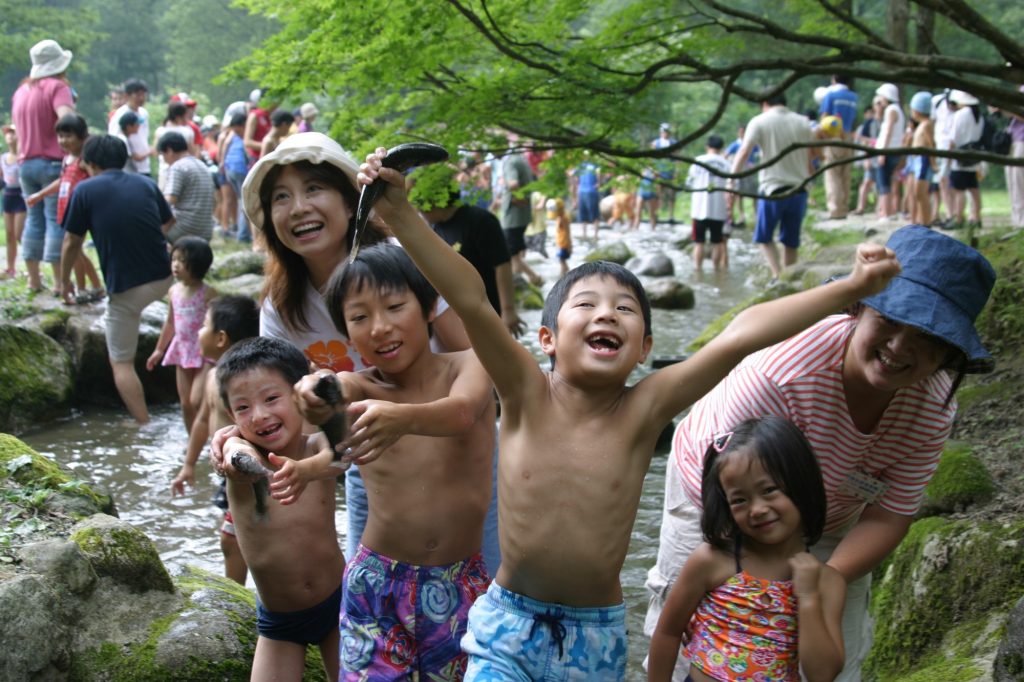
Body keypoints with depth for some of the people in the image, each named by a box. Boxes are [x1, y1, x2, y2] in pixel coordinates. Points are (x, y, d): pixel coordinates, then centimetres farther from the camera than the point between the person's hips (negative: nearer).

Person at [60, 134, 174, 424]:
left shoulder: (85, 190, -4)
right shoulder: (146, 183, 7)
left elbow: (71, 244, 1)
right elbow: (168, 225, 21)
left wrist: (64, 281, 17)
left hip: (126, 287, -5)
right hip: (164, 279, 5)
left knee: (121, 363, 5)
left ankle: (145, 426, 2)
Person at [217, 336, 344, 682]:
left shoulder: (317, 446, -13)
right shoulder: (237, 451, -16)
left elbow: (331, 457, -38)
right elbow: (240, 454, -42)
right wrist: (240, 457, -67)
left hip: (336, 602, 1)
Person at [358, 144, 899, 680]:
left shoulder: (642, 411, -11)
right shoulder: (527, 395, -13)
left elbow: (741, 334, -18)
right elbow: (470, 300, -25)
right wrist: (398, 212, -33)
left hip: (598, 637, 1)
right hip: (509, 624, -1)